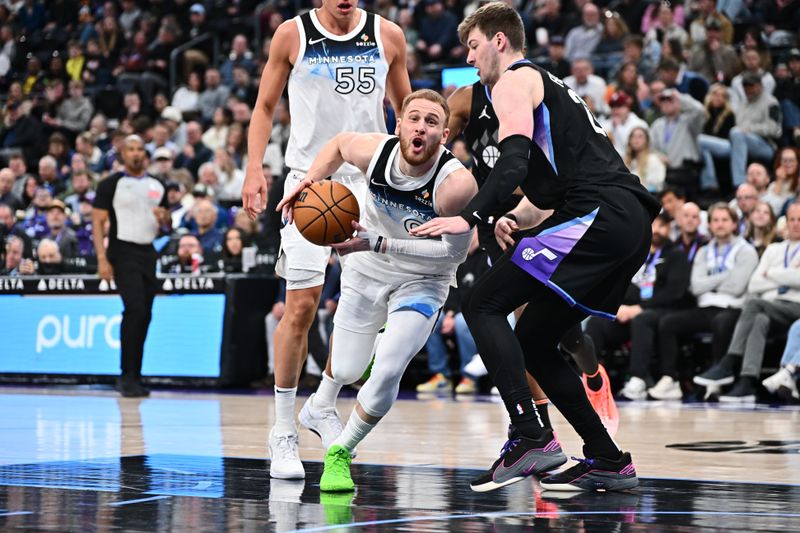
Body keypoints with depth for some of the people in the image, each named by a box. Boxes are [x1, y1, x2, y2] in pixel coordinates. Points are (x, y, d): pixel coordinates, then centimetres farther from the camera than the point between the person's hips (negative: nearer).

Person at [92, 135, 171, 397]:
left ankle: (134, 377, 14)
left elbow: (168, 223, 21)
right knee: (135, 309, -18)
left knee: (144, 315, 6)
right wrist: (102, 259, -15)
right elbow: (98, 221, -6)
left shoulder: (157, 186, 13)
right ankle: (128, 375, -13)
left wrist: (164, 218, -4)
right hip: (123, 251, -6)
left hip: (148, 253, 6)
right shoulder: (111, 184, -3)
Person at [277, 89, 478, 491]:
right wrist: (310, 180, -16)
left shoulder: (457, 183, -34)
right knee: (346, 369, 14)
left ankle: (340, 452, 9)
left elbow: (455, 251, -28)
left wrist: (380, 244, -35)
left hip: (422, 281, -3)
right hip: (367, 270, 3)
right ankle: (319, 409, 52)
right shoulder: (375, 151, -23)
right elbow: (339, 143, 2)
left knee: (386, 374, -18)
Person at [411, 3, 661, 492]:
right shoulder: (551, 86, 33)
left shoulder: (513, 82, 2)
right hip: (633, 224, 9)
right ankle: (610, 462, 13)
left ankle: (532, 439, -18)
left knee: (485, 306, -7)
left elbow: (516, 159, -16)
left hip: (598, 214, -9)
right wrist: (515, 220, 16)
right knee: (533, 341, 16)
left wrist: (470, 218, -25)